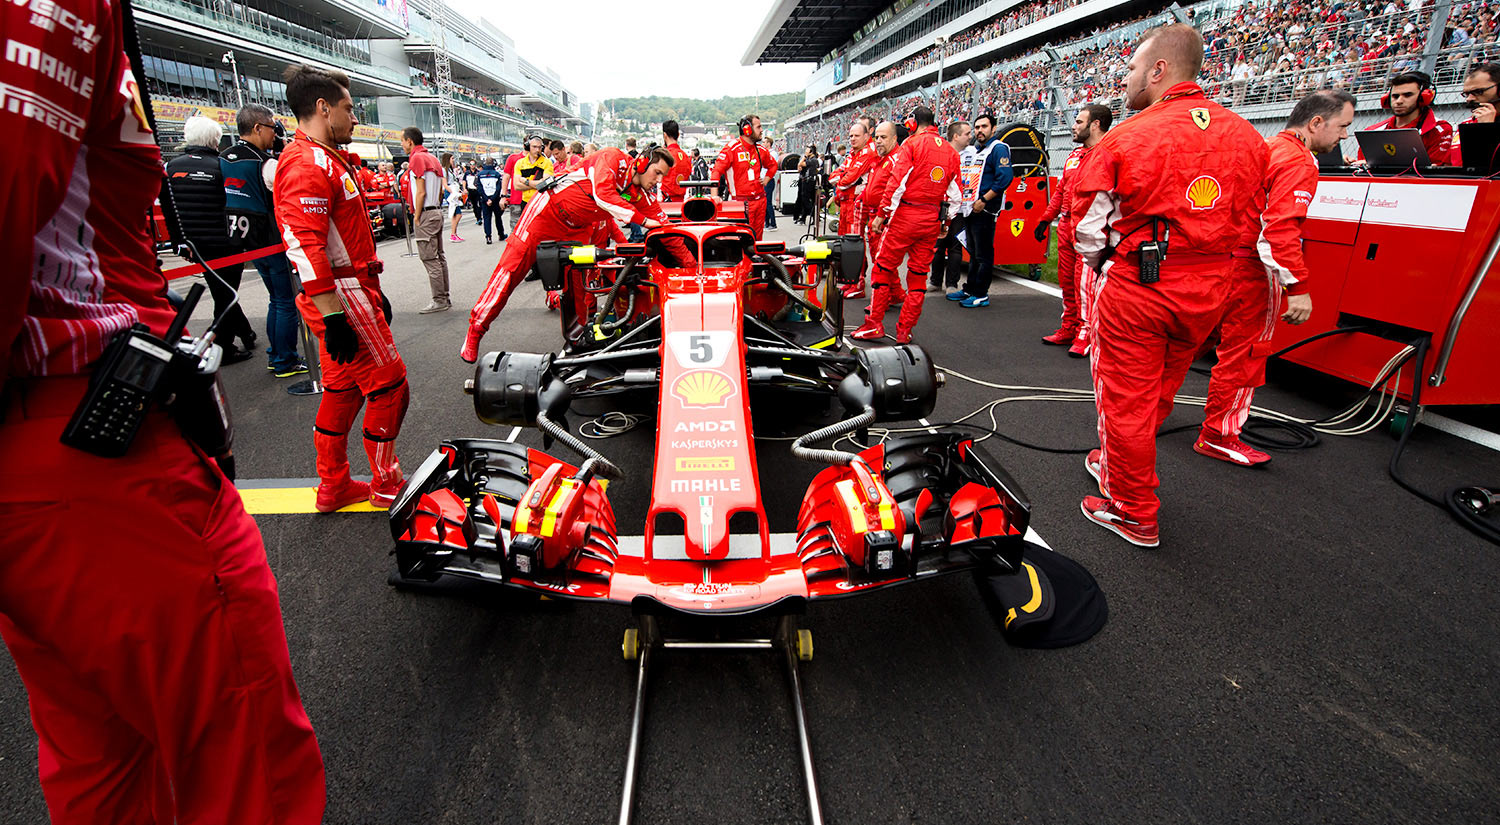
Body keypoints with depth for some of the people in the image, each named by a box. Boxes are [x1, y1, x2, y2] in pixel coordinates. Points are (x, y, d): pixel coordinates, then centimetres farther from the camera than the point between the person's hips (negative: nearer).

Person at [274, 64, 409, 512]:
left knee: (341, 388, 14)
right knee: (388, 385, -4)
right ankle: (387, 486, 9)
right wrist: (333, 318, -26)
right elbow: (306, 247, -24)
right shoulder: (307, 164, -15)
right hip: (341, 296, -11)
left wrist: (374, 293, 25)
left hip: (352, 292, 11)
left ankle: (334, 487, 25)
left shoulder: (326, 160, 19)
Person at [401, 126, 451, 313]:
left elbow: (421, 192, -17)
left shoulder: (417, 158, -11)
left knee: (430, 259, -7)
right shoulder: (432, 158, 16)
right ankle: (444, 298, 15)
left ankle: (439, 301, -5)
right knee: (439, 257, 11)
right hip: (437, 212, 9)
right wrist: (436, 207, 18)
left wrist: (416, 217, -12)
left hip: (425, 215, -9)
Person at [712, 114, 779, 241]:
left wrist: (766, 179, 16)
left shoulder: (761, 150, 13)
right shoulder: (732, 148, -8)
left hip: (760, 200, 7)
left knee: (758, 237, 11)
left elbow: (773, 165, 34)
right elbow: (717, 170, -14)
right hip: (742, 202, -7)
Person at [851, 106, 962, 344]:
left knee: (883, 267, 3)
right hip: (933, 220, 6)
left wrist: (882, 213, -10)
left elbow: (897, 181, -13)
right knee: (919, 274, 9)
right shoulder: (952, 152, 13)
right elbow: (955, 194, 14)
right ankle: (905, 330, 12)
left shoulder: (912, 143, -4)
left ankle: (874, 324, 3)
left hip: (906, 215, -5)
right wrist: (945, 223, 21)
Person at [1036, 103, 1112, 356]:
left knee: (1084, 283, -7)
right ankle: (1068, 329, 23)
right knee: (1067, 281, 13)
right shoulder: (1074, 155, 20)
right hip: (1066, 226, 9)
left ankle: (1084, 335, 0)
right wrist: (1046, 219, 22)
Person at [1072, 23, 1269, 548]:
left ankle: (1133, 514, 17)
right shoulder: (1248, 137, 4)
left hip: (1135, 288, -6)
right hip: (1208, 290, 6)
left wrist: (1102, 265, 11)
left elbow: (1089, 228, -8)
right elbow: (1248, 218, 10)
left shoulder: (1124, 139, -13)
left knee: (1125, 401, 7)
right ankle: (1118, 466, 42)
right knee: (1159, 394, 22)